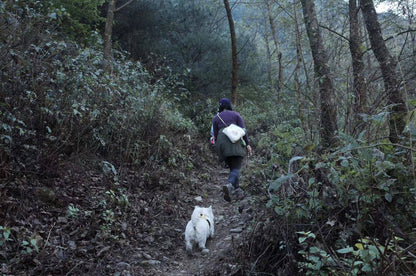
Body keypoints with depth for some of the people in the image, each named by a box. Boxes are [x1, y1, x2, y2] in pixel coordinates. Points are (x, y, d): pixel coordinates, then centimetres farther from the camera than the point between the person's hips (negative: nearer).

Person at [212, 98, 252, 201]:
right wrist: (247, 144, 0)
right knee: (236, 168, -6)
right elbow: (243, 130, 1)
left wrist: (218, 149, 21)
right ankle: (229, 185, -31)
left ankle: (237, 189, 13)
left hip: (222, 144, 2)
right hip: (236, 142, -2)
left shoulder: (216, 118, 13)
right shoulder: (235, 115, 10)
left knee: (232, 167, 16)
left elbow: (215, 135, 12)